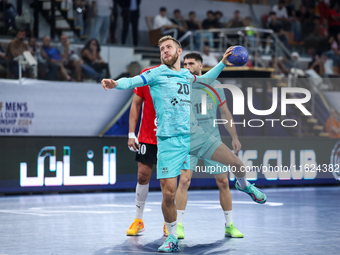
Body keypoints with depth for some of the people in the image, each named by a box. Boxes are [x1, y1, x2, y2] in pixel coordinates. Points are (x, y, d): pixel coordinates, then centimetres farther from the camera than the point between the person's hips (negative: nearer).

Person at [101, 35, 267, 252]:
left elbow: (203, 81, 38)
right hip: (169, 140, -3)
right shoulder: (157, 74, 1)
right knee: (168, 193, -9)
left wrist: (222, 63, 31)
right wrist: (116, 84, -35)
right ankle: (172, 238, 13)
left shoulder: (186, 75, 15)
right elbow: (132, 81, -15)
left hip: (194, 133, 3)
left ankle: (243, 184, 31)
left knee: (236, 163, -5)